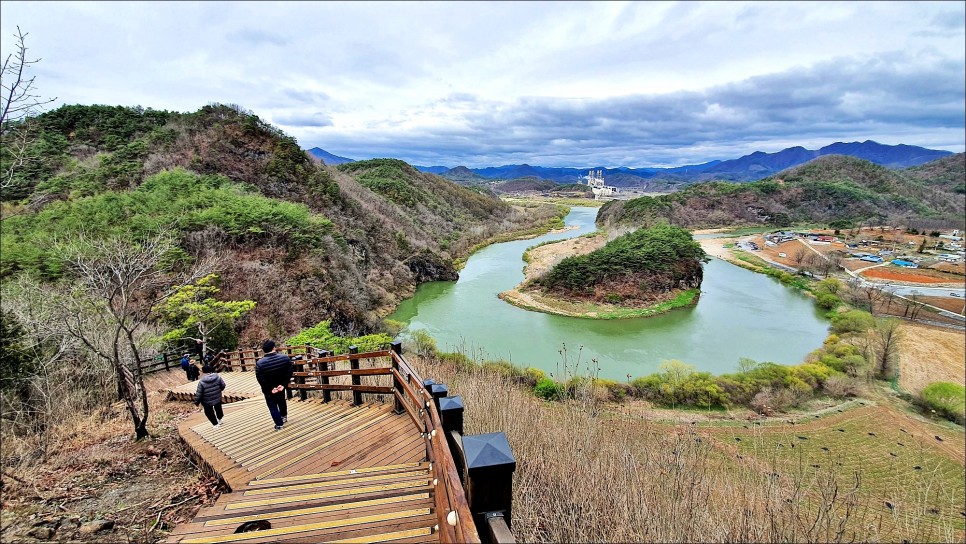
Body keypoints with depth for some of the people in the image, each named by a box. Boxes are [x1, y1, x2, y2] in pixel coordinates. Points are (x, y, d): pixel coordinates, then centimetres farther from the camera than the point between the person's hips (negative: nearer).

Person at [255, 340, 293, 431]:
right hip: (281, 386, 3)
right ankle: (284, 416, 48)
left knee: (273, 407, 15)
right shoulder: (285, 358, -18)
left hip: (269, 390, -3)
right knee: (281, 401, 29)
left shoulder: (259, 363, -21)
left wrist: (270, 388, -13)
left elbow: (260, 379, -19)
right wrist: (283, 384, -12)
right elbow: (290, 372, -16)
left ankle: (279, 424, 21)